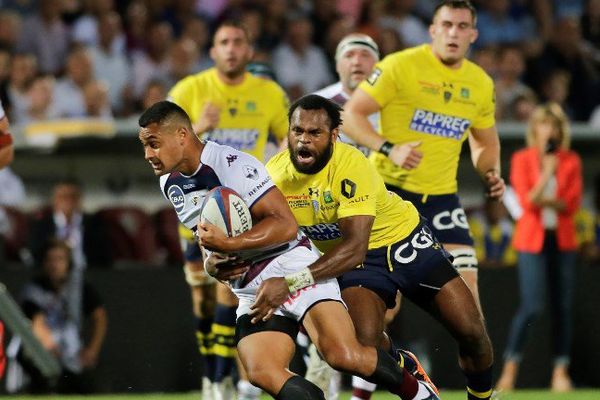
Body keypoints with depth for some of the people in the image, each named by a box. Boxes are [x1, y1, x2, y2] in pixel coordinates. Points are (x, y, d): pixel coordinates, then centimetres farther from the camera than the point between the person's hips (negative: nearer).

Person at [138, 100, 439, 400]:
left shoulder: (232, 164, -16)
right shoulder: (170, 184, 11)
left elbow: (286, 225, -19)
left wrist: (229, 243, -28)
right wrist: (211, 262, 5)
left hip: (291, 268, -7)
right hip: (250, 292, 8)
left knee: (343, 355, -24)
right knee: (261, 373, -20)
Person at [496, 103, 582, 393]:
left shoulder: (571, 161, 6)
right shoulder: (522, 159, 0)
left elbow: (573, 203, 0)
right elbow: (527, 200, -9)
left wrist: (545, 201, -13)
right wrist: (547, 172, -16)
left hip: (562, 240, 3)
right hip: (532, 240, -3)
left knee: (563, 308, 1)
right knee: (532, 306, -12)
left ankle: (561, 372, 6)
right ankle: (510, 368, -1)